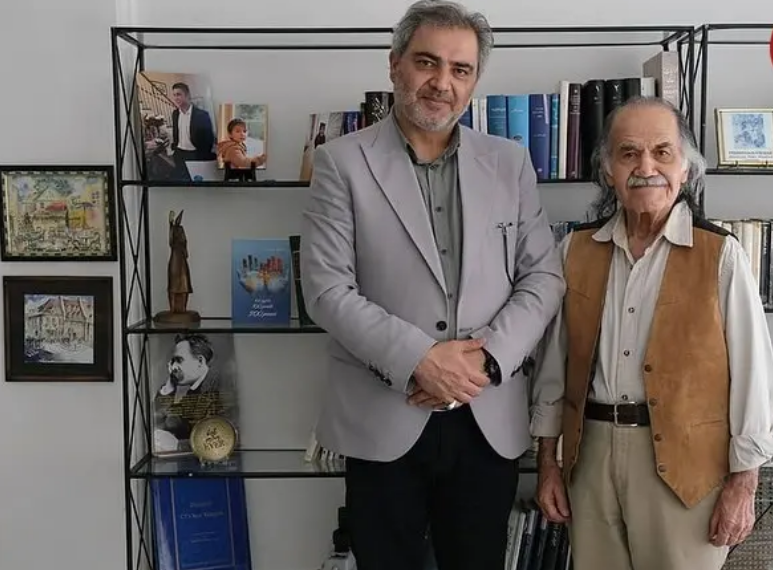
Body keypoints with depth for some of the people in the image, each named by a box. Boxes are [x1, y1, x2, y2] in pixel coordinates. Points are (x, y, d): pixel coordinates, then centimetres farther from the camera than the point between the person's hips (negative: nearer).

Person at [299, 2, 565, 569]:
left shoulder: (510, 163, 7)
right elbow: (327, 289, -9)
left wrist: (487, 358, -10)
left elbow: (544, 277, 5)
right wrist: (418, 359, -18)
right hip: (382, 419, -2)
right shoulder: (342, 162, -2)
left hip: (489, 419, 3)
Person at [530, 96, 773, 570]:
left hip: (683, 460, -3)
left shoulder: (720, 254, -8)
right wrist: (548, 460, 8)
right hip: (590, 454, 3)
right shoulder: (576, 250, 3)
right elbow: (554, 360, 8)